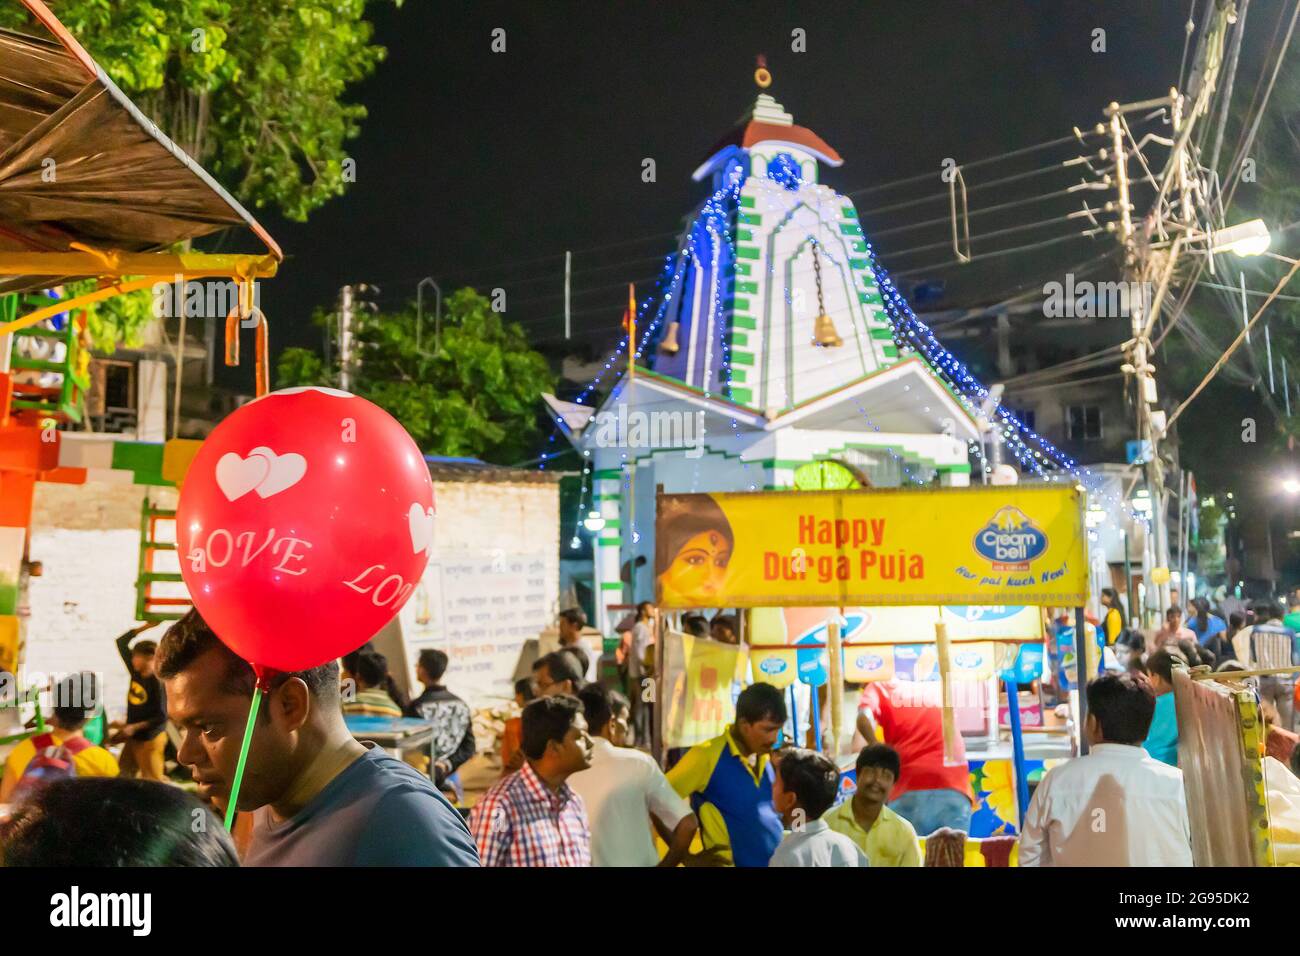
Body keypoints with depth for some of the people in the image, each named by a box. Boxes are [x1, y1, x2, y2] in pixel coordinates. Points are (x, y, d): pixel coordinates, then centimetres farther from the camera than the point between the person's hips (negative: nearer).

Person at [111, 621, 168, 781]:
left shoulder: (158, 683, -21)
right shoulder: (135, 672, 0)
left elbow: (162, 717, -21)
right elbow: (121, 643, 3)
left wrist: (134, 727, -21)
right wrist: (146, 626, -3)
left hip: (149, 739, -8)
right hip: (133, 737, 8)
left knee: (152, 781, -2)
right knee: (123, 777, 12)